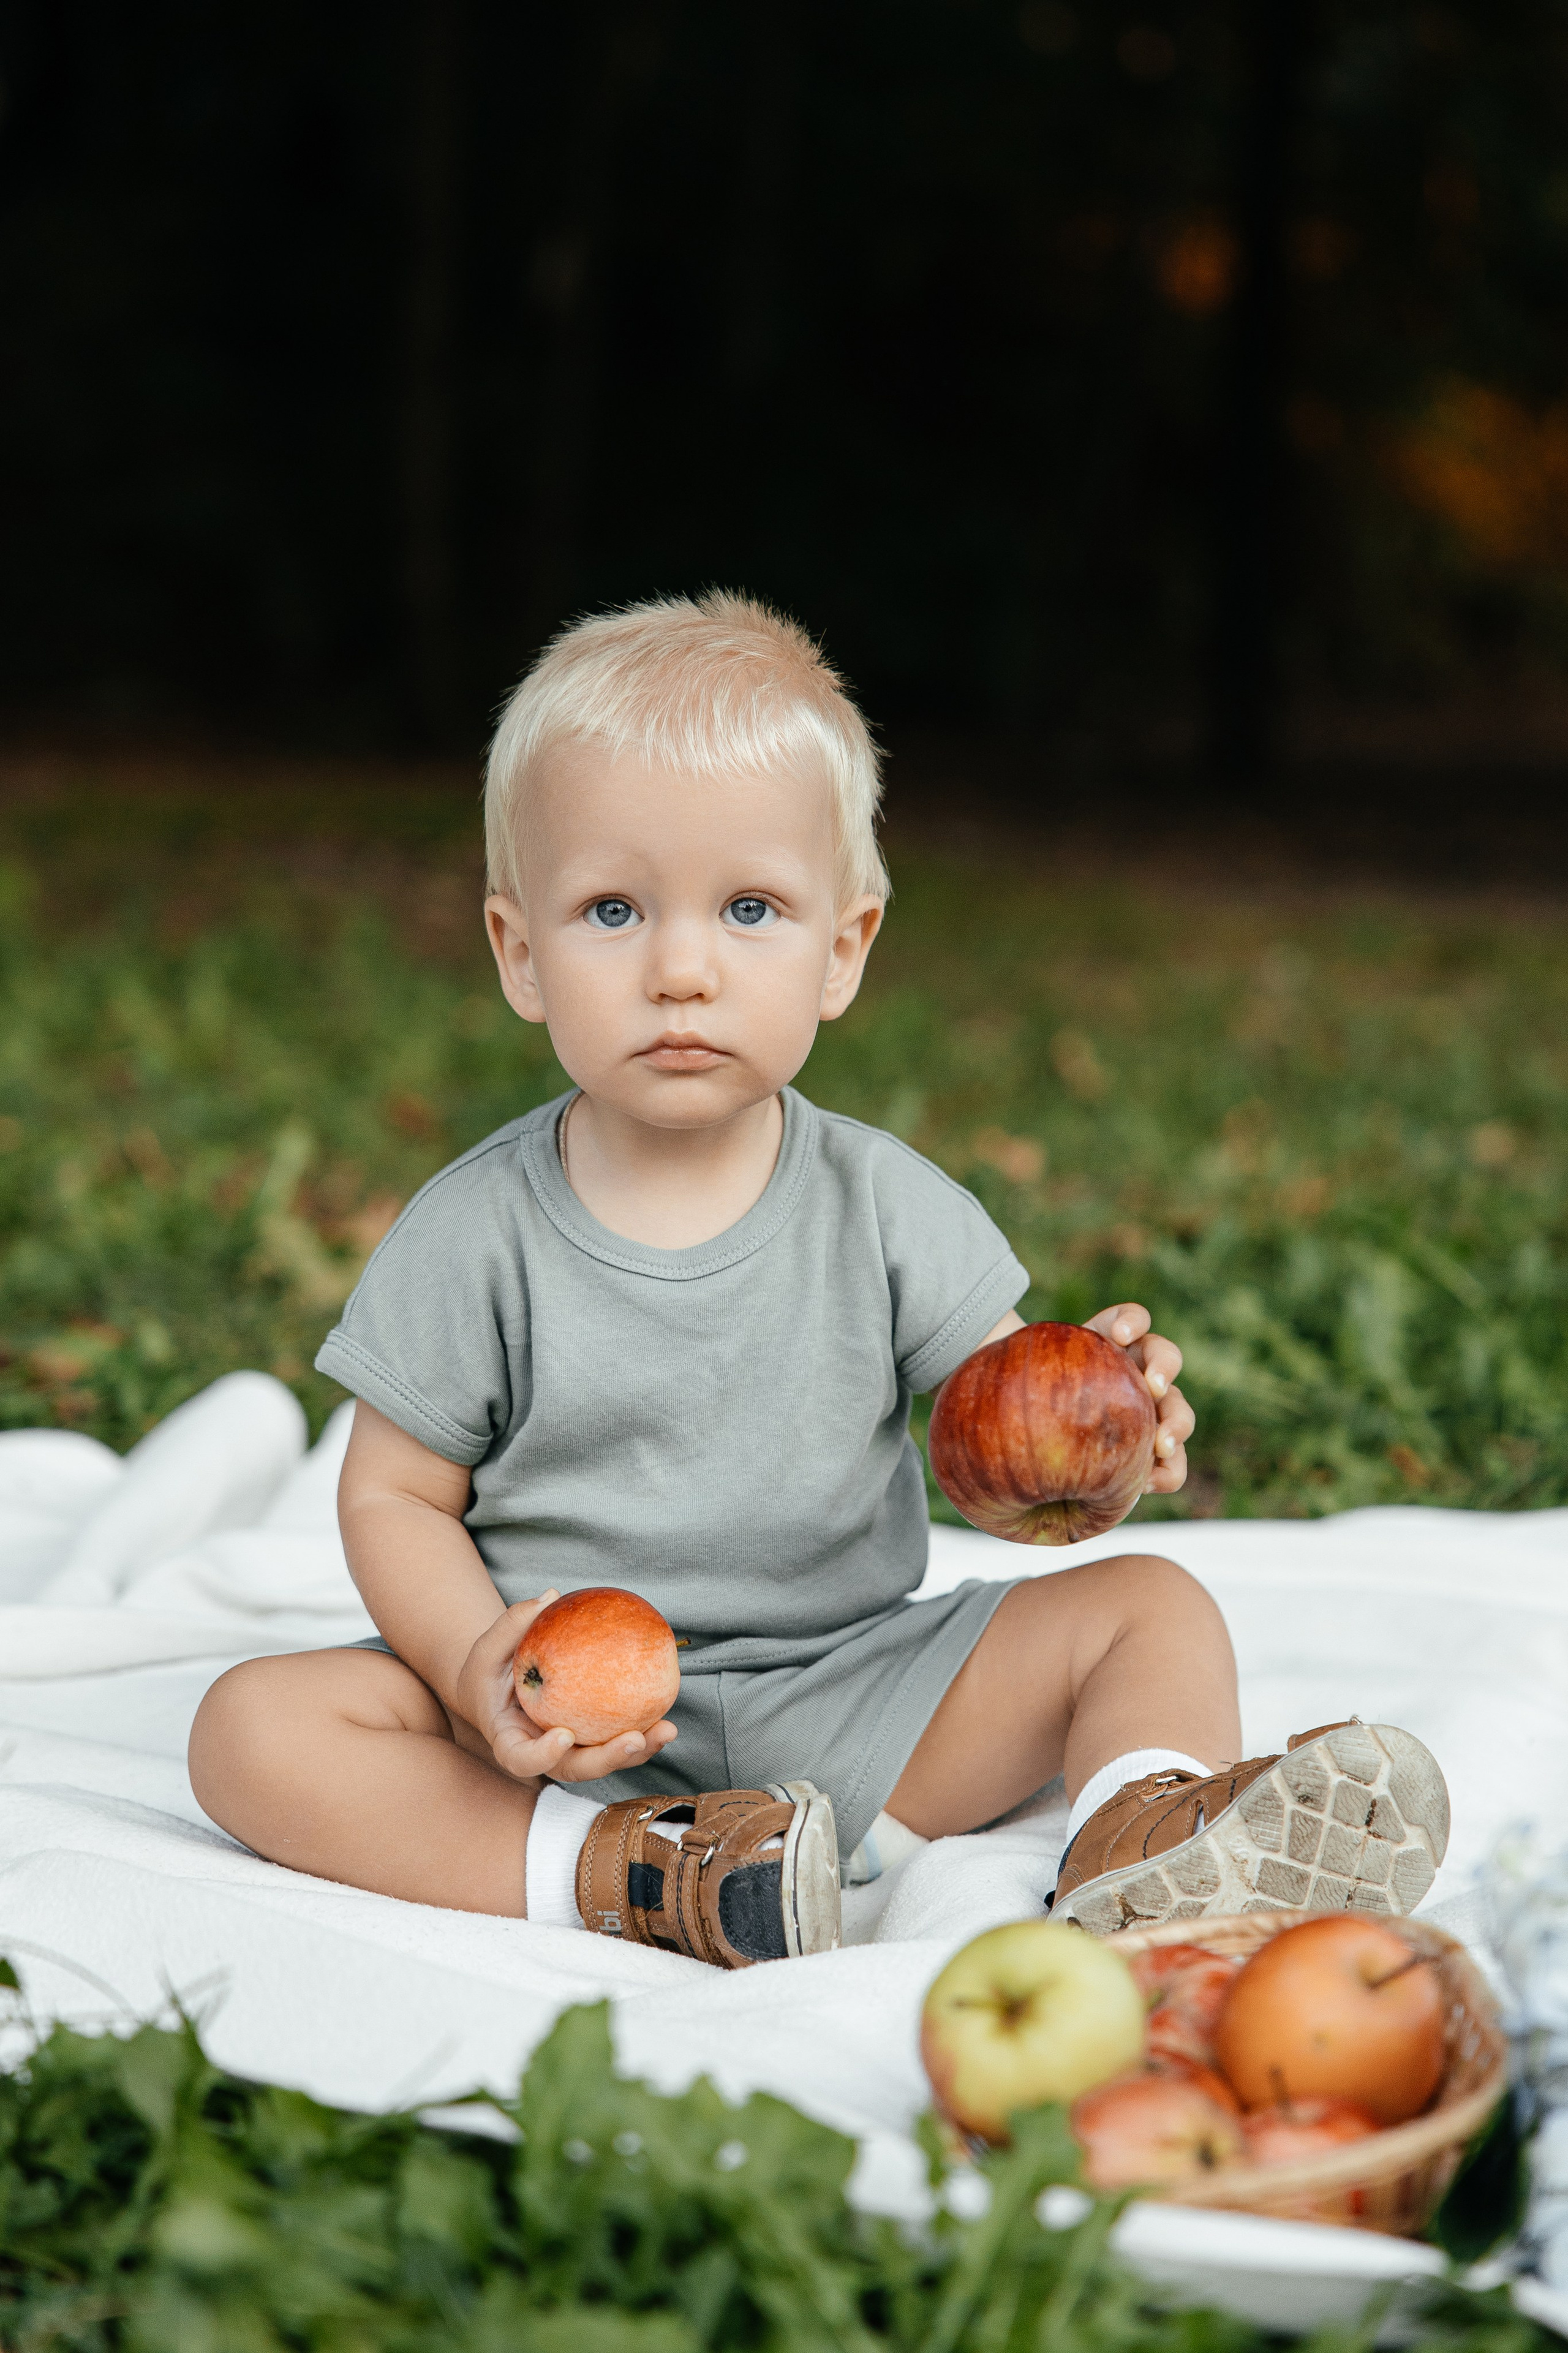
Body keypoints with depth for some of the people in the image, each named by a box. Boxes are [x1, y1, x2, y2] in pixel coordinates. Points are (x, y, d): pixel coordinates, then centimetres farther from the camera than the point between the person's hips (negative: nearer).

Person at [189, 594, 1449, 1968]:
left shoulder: (887, 1207, -3)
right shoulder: (477, 1235, -7)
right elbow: (396, 1500, -2)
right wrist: (479, 1668, -21)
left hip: (853, 1708, 2)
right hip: (574, 1733, -1)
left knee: (1149, 1607, -8)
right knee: (252, 1727, -23)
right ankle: (638, 1879, -33)